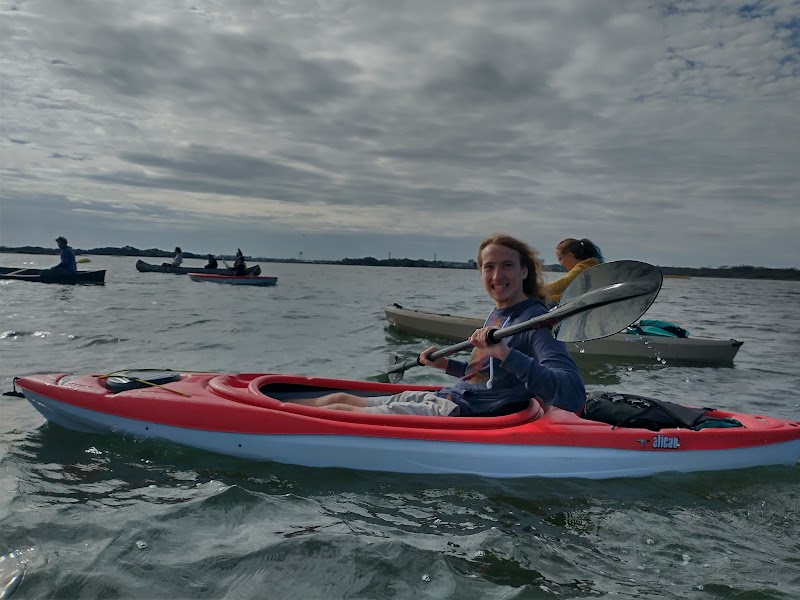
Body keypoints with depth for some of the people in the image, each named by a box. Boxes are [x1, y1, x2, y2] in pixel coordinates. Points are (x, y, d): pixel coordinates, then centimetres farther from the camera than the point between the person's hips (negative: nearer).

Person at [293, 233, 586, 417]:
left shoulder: (537, 320, -15)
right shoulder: (498, 313, 11)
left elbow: (573, 396, -30)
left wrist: (505, 352, -38)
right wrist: (447, 365, 15)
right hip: (446, 398, 8)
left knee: (338, 412, -9)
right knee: (339, 399, 10)